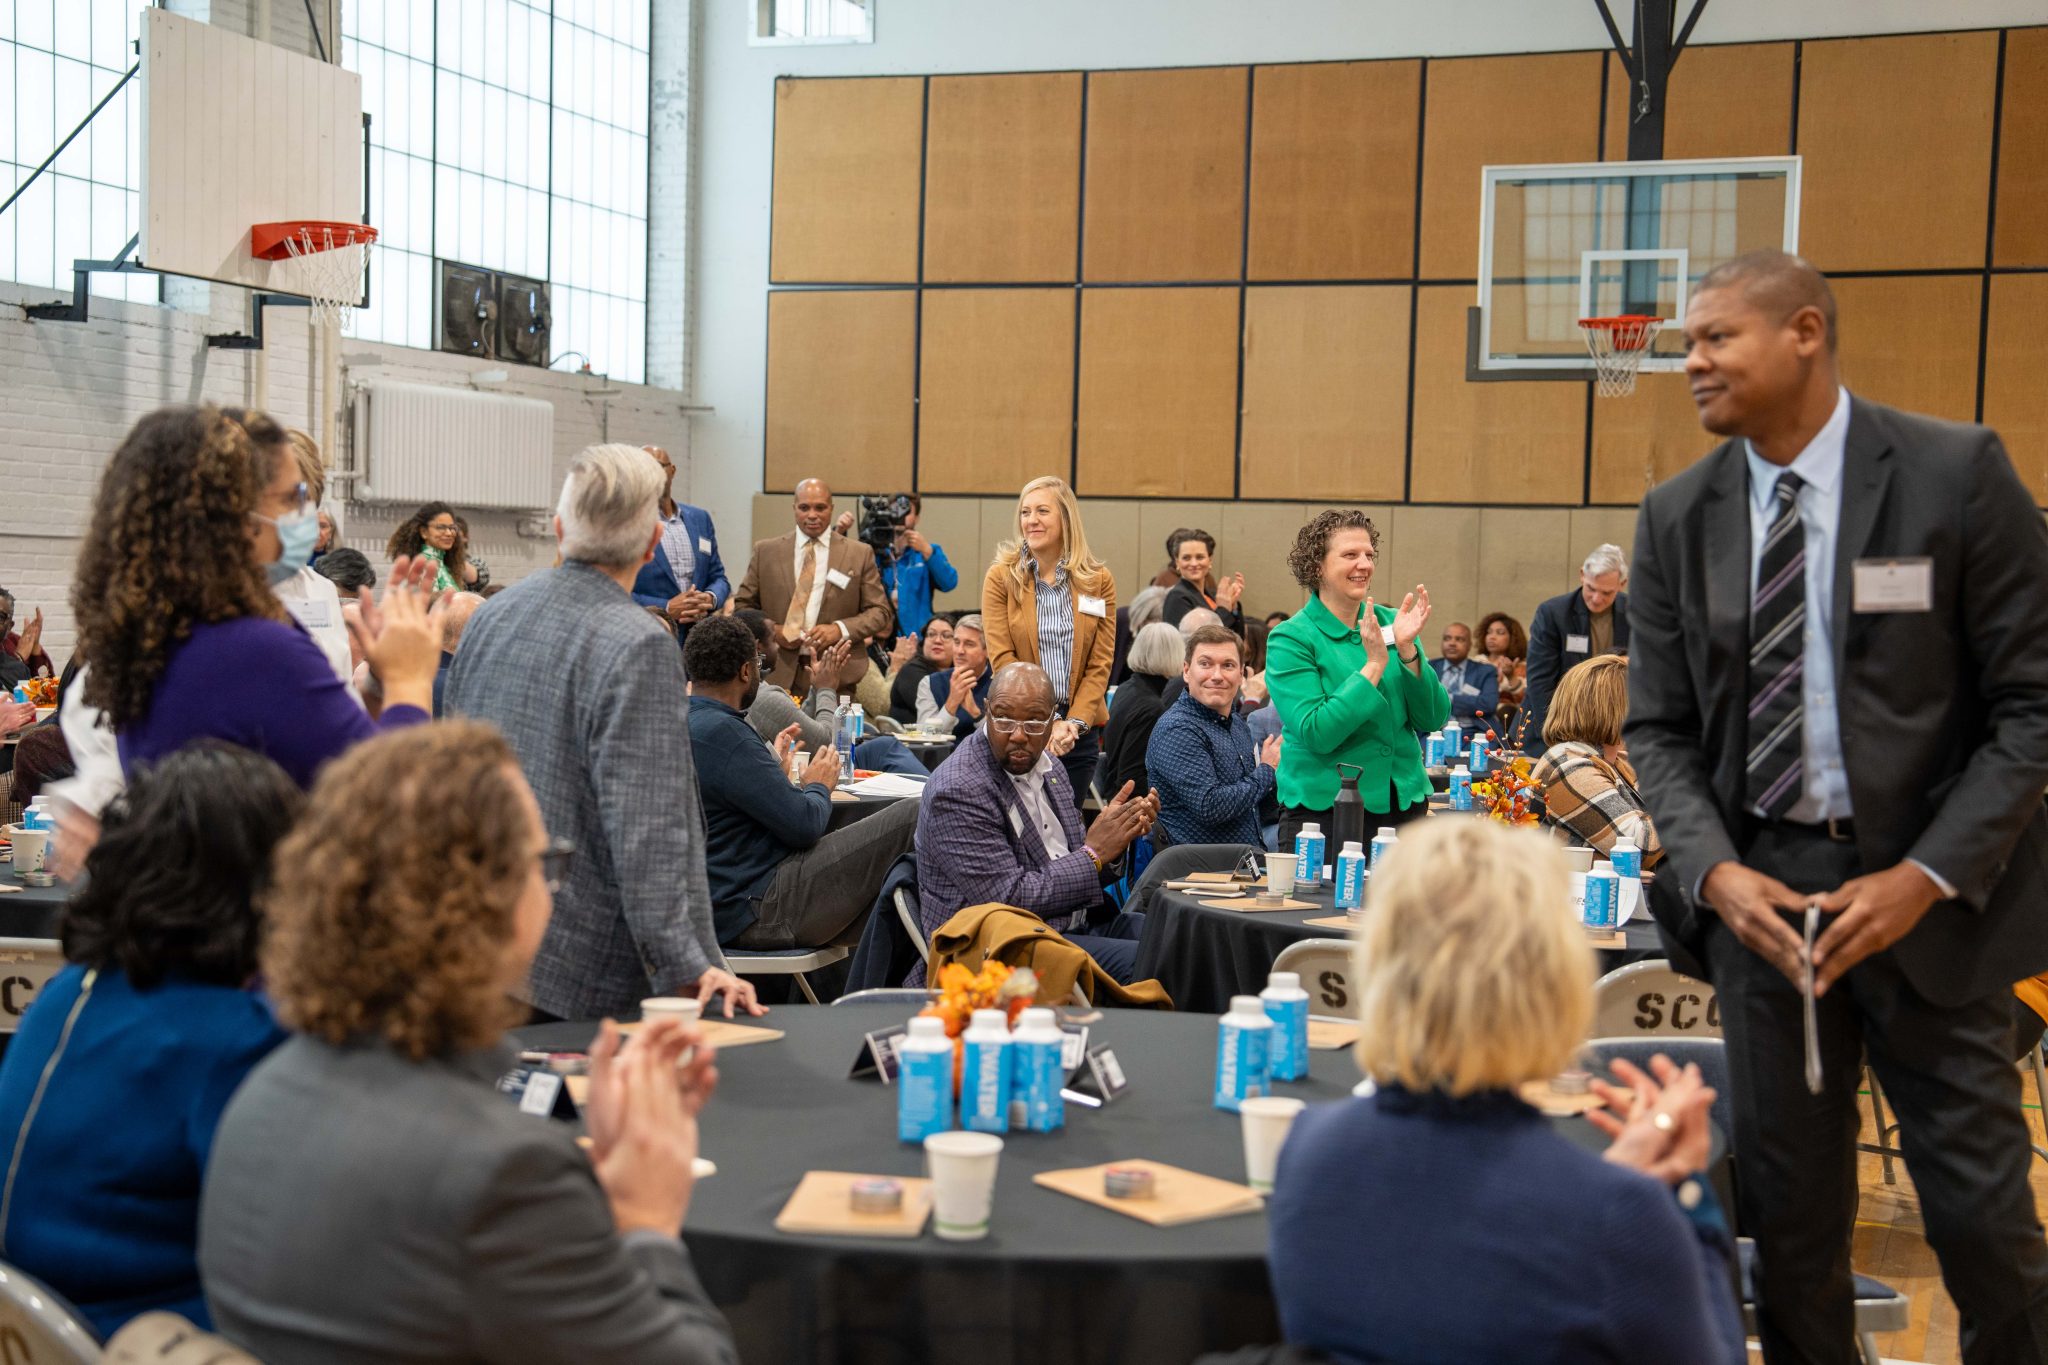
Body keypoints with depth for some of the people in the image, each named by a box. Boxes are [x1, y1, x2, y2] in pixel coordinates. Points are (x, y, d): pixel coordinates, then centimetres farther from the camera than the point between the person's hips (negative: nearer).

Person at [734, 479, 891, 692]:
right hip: (780, 673, 1)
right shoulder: (766, 551, 9)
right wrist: (771, 630, -6)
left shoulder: (859, 554, 7)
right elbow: (743, 605, 13)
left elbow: (879, 612, 6)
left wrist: (840, 629, -10)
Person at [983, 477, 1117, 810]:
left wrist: (1075, 722, -11)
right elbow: (1002, 659, -6)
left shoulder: (1098, 581, 4)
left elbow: (1100, 664, 2)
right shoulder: (1001, 578, 0)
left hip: (1079, 731, 2)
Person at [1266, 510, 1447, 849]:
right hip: (1322, 812, -4)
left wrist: (1407, 650, -12)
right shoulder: (1290, 639, -8)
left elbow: (1433, 720, 1)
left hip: (1404, 805, 4)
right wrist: (1375, 665, -19)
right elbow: (1316, 734, -18)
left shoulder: (1389, 623, 6)